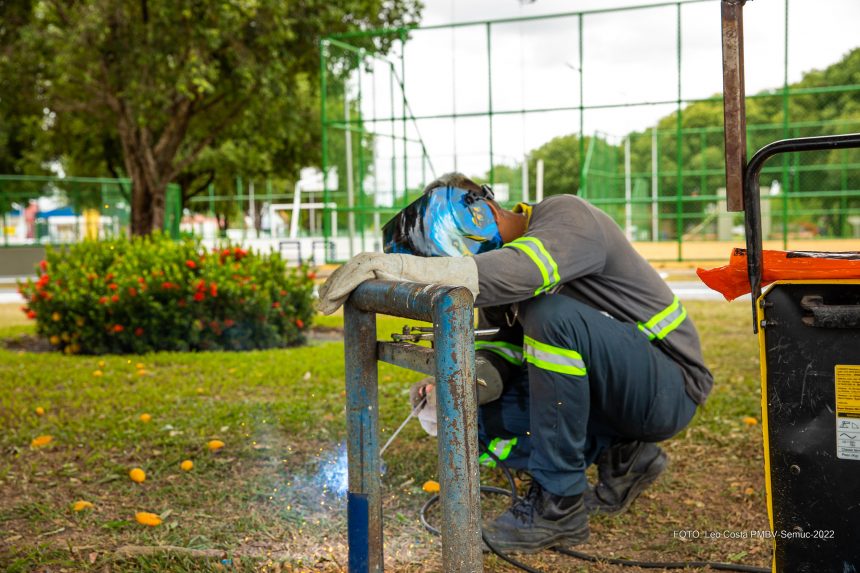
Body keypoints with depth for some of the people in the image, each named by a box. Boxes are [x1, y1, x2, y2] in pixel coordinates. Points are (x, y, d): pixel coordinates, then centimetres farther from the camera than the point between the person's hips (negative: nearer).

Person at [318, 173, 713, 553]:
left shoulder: (566, 217, -20)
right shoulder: (499, 262, 4)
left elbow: (519, 274, -41)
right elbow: (501, 349, 4)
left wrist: (395, 265, -44)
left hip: (670, 387, -8)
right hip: (609, 390, 8)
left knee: (552, 314, -32)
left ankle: (558, 504, -20)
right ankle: (619, 454, 6)